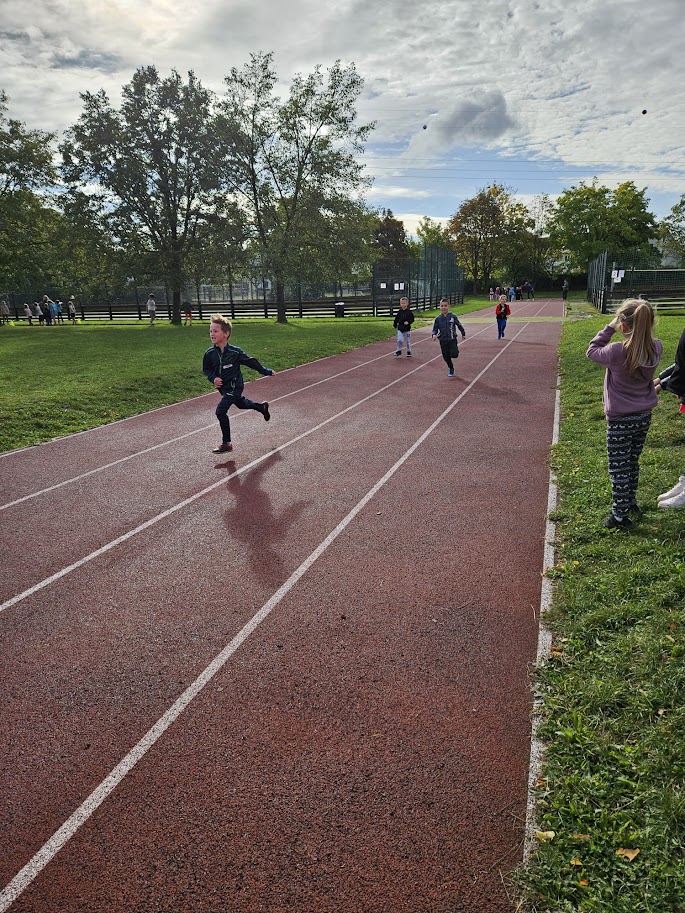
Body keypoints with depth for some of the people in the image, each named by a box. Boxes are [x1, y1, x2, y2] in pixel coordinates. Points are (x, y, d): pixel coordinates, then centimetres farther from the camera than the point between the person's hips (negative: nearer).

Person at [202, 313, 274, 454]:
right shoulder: (210, 353, -8)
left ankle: (226, 444, -8)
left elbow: (250, 361, -8)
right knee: (241, 404, 28)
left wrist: (266, 371, 2)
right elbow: (206, 369, 6)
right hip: (223, 388, 6)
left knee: (220, 411, -17)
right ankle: (262, 407, 56)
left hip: (234, 386, -6)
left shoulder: (234, 352, -20)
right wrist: (213, 378, -15)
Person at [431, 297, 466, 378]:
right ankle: (451, 368, 32)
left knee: (454, 355, -18)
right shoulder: (438, 318, -3)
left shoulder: (453, 316, -7)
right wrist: (434, 334, -18)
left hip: (452, 339, -2)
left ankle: (455, 350, 18)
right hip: (443, 341, 2)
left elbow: (459, 325, 7)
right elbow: (435, 329, 3)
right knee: (446, 357, 9)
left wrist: (463, 334, 17)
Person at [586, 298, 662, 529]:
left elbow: (592, 350, -7)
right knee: (632, 462, 23)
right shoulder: (656, 348, -10)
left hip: (620, 420, -6)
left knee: (618, 468, 4)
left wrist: (609, 328, -5)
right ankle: (631, 503, 39)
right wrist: (640, 327, -2)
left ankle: (619, 516, 11)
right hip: (645, 416, 6)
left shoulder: (617, 352, -25)